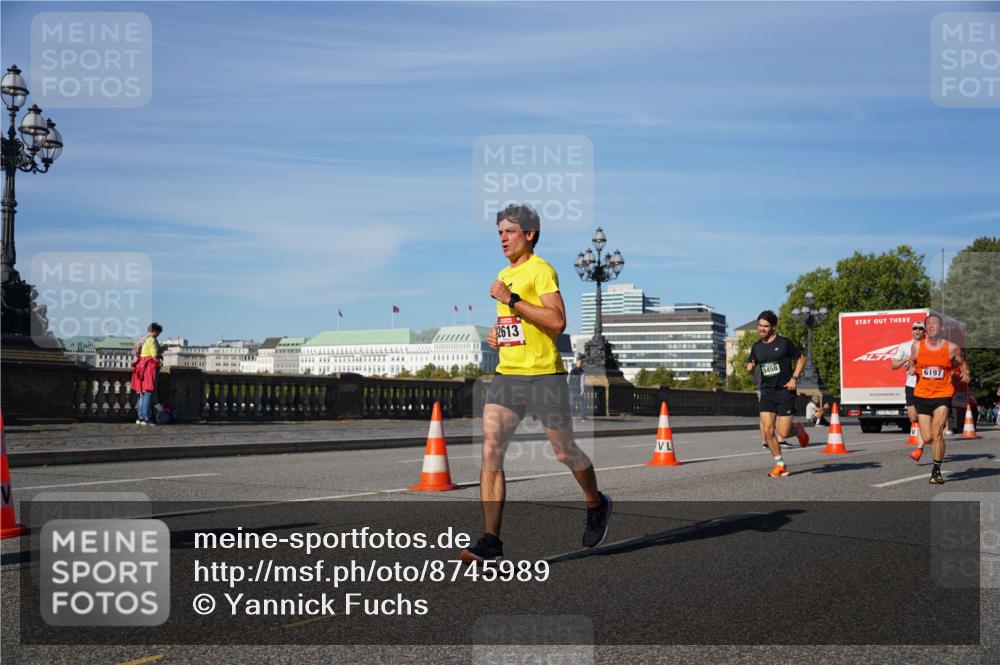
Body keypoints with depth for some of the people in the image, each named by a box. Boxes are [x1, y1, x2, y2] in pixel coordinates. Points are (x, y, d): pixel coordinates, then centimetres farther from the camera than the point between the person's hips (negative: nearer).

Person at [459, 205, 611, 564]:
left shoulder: (541, 270, -8)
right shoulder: (504, 276, 18)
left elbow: (557, 322, -21)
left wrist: (512, 299, -21)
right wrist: (496, 334, 13)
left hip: (544, 375, -7)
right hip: (506, 374, 7)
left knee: (565, 452, 7)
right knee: (490, 451, -9)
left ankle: (597, 506, 35)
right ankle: (490, 541, -8)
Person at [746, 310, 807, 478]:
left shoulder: (784, 343, -7)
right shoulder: (757, 347, 7)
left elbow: (801, 359, 2)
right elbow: (750, 368, 18)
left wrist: (794, 378, -8)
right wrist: (750, 367, -7)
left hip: (785, 391, -4)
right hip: (767, 392, 4)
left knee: (784, 433, -7)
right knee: (767, 430, -8)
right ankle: (780, 465, 6)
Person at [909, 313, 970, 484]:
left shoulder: (951, 348, -1)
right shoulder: (917, 346, 3)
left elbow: (962, 363, 14)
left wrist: (965, 373, -7)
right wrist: (911, 368, -3)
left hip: (943, 395, -2)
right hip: (922, 395, 2)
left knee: (937, 433, -16)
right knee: (927, 438, 2)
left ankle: (936, 471, 0)